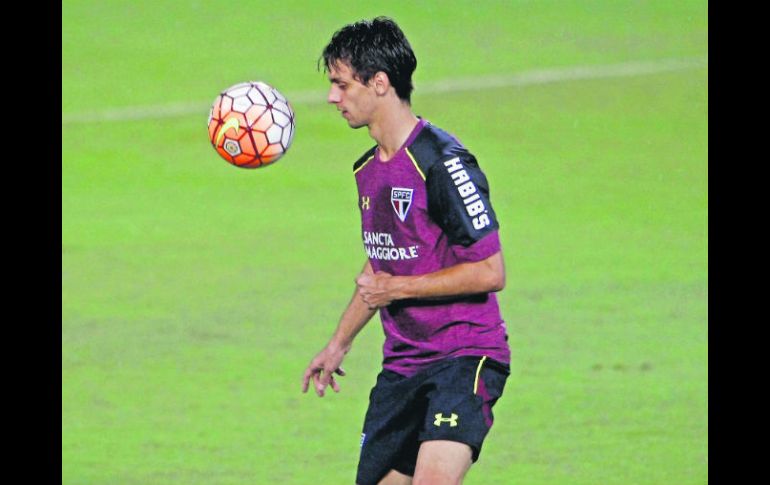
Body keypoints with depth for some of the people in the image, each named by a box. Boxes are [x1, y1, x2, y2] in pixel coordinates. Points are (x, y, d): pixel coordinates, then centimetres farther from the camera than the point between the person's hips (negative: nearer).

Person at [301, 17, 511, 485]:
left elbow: (490, 272, -18)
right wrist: (339, 344, 32)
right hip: (402, 364, 9)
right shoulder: (368, 169, 12)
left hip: (466, 358, -9)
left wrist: (396, 288, -15)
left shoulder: (442, 162, -16)